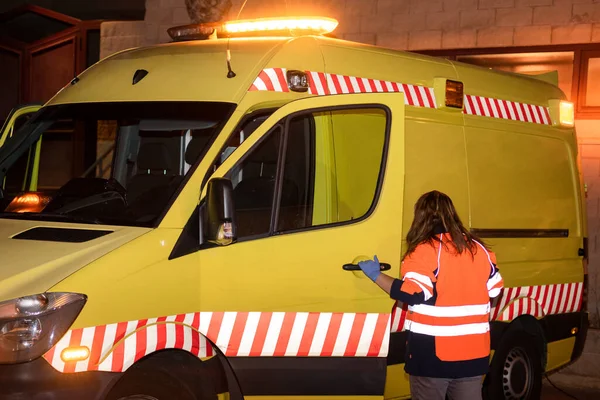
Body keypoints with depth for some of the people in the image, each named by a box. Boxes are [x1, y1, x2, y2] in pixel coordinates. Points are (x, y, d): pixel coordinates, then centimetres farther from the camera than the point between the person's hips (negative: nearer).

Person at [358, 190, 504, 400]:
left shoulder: (424, 250, -11)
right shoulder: (478, 248, 7)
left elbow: (413, 294, -19)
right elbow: (494, 289, 13)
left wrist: (376, 275, -9)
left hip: (433, 351, -5)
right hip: (472, 350, 5)